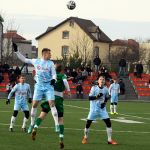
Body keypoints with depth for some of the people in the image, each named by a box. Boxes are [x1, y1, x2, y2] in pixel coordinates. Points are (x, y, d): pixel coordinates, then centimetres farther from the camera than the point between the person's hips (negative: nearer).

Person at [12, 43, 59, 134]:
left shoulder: (50, 63, 2)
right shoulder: (36, 61, 5)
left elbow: (54, 74, 2)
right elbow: (24, 59, 13)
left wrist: (53, 79, -21)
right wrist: (16, 51, 10)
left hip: (48, 86, -2)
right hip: (39, 85, 2)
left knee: (52, 104, -12)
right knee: (34, 105, 0)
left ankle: (57, 125, -12)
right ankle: (32, 125, 13)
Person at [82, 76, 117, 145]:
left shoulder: (105, 89, 1)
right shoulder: (94, 88, -9)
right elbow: (90, 98, -13)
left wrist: (104, 103, -4)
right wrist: (97, 96, -28)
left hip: (102, 108, 3)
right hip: (94, 108, -3)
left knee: (108, 122, -7)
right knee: (88, 123, -1)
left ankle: (110, 140, 1)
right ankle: (85, 138, 22)